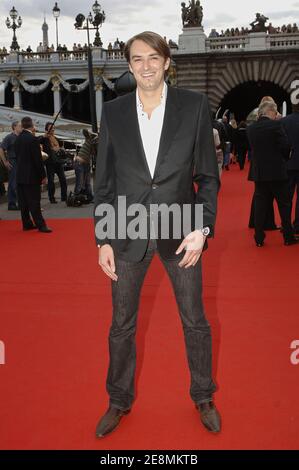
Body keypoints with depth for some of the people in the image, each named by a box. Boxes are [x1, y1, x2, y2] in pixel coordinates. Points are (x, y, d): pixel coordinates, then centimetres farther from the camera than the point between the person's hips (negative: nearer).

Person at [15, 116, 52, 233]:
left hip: (20, 175, 7)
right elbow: (38, 159, -15)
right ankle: (41, 225, -3)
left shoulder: (18, 139, 8)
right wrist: (43, 175, -9)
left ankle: (27, 223, 16)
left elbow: (18, 156, 13)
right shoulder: (33, 139, -15)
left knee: (23, 201, 10)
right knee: (34, 202, -6)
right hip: (31, 176, -7)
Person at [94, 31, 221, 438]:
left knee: (195, 321, 13)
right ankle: (119, 400, 35)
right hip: (128, 232, 1)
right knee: (122, 325, 13)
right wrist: (102, 240, 0)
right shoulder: (113, 112, 0)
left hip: (180, 230, -1)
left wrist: (202, 227, -10)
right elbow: (104, 182, 3)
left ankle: (203, 397, 36)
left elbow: (208, 174, -1)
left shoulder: (194, 106, -4)